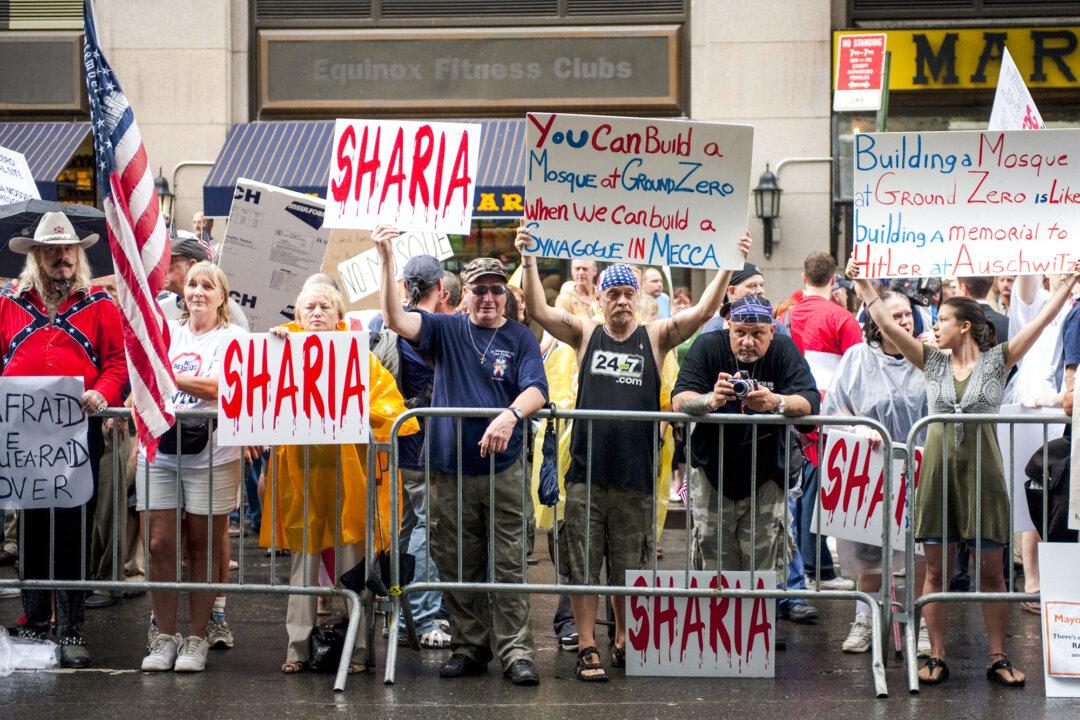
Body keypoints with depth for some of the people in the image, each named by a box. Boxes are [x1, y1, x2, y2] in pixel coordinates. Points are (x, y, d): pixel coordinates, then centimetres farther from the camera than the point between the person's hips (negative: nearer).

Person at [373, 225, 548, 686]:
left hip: (503, 470, -2)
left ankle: (516, 652, 1)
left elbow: (536, 389, -8)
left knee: (509, 566, -2)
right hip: (450, 471, 2)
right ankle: (468, 648, 19)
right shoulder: (446, 331, 8)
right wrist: (386, 259, -17)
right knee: (458, 569, 8)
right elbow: (396, 319, -6)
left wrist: (511, 414, -30)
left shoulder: (520, 338, 4)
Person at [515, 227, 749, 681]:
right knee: (583, 567, 1)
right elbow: (539, 310, -5)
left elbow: (703, 311, -4)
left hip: (635, 475, 0)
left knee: (628, 571, 10)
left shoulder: (655, 337, 7)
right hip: (586, 473, 0)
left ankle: (624, 644, 25)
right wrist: (528, 262, -17)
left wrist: (729, 265, -15)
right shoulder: (585, 335, 7)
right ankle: (587, 649, 9)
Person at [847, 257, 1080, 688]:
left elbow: (1042, 320, -5)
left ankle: (998, 659, 10)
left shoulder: (996, 360, 1)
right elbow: (886, 323, 4)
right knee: (935, 570, 4)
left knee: (991, 571, 3)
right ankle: (937, 658, 11)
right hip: (938, 470, 2)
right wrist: (862, 285, 0)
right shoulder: (933, 361, 8)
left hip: (982, 473, -2)